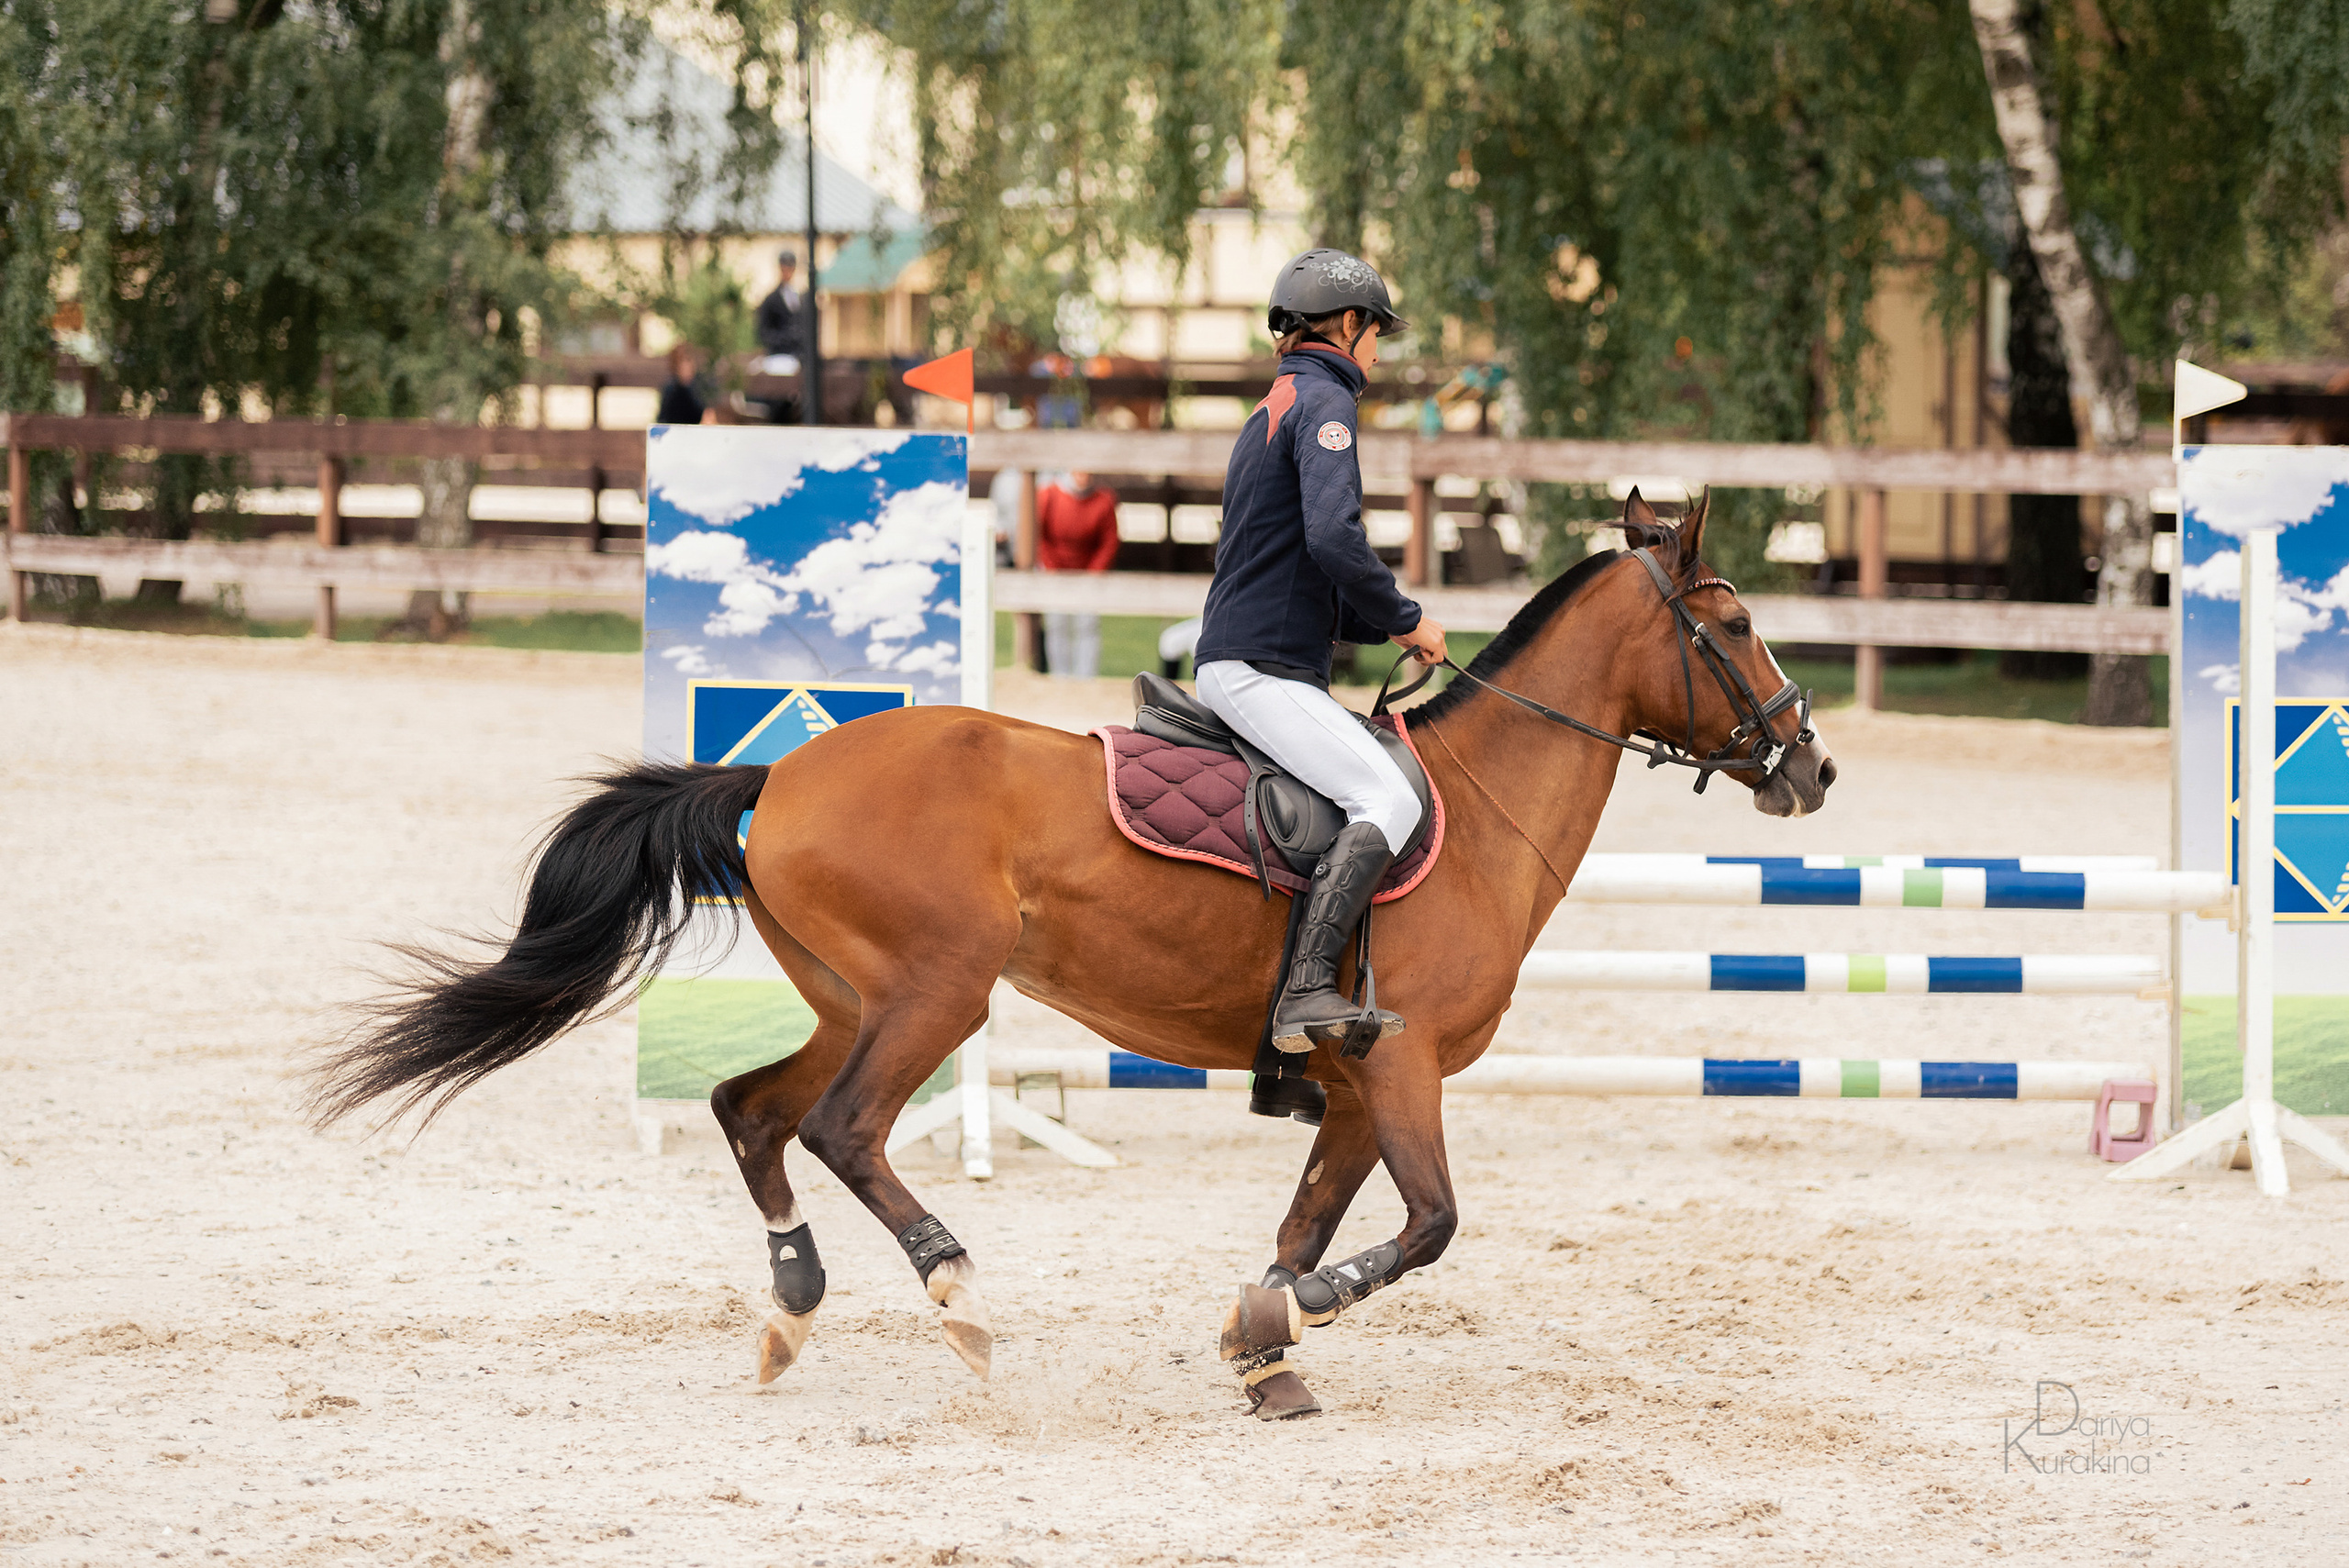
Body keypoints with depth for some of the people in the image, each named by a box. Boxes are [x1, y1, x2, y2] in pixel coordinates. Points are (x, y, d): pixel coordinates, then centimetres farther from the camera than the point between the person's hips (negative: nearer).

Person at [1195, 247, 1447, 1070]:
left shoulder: (1273, 411, 25)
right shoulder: (1324, 402, -7)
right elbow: (1334, 539, -23)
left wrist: (1386, 625, 20)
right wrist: (1405, 620, -10)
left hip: (1241, 658, 10)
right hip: (1262, 670, -10)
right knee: (1388, 800, -22)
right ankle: (1308, 992, -35)